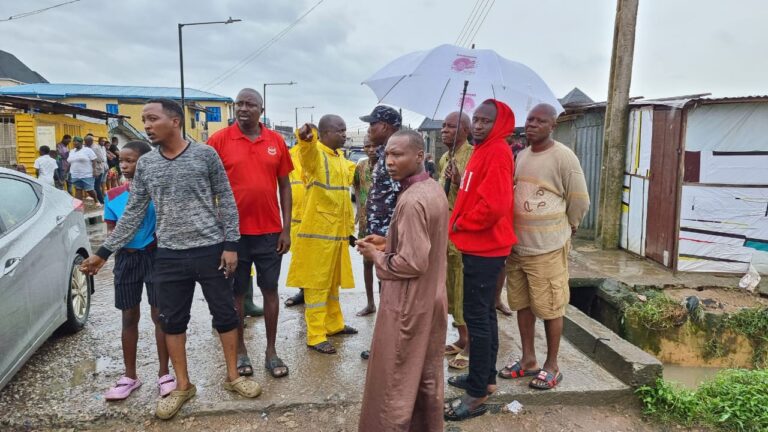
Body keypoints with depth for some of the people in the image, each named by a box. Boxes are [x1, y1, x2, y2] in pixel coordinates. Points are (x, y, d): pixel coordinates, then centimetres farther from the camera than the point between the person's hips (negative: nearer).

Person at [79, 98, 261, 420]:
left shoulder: (205, 154, -4)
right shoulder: (145, 165, 5)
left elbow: (226, 201, -2)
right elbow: (133, 212, 9)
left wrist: (230, 244, -8)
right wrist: (104, 252, 7)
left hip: (210, 250, -3)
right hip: (169, 256, 3)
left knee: (225, 314, 7)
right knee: (172, 321, 10)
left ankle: (233, 376, 25)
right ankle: (183, 385, 27)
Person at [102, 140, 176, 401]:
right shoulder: (113, 196, 3)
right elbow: (110, 231, 7)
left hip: (155, 256, -3)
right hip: (126, 258, 4)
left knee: (160, 315, 4)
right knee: (129, 317, 12)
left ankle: (164, 373, 18)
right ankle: (130, 376, 25)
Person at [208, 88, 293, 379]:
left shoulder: (276, 141, 3)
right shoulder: (219, 140, -3)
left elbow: (284, 185, 6)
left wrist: (286, 228, 1)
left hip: (270, 232, 2)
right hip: (234, 231, -1)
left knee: (270, 290, 10)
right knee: (237, 293, 10)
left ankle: (271, 351, 23)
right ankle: (240, 351, 26)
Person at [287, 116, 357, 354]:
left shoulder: (341, 158, 14)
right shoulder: (315, 153, -12)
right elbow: (307, 150, -37)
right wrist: (305, 138, -56)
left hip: (337, 231, 8)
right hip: (318, 231, -8)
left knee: (332, 281, 18)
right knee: (316, 283, -1)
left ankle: (334, 324, 32)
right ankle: (316, 336, 6)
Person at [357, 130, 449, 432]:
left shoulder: (412, 201, -24)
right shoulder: (435, 190, 4)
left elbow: (412, 263, -26)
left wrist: (376, 256, -10)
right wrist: (388, 242, 8)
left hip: (407, 304, -9)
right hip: (432, 298, 9)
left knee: (394, 380, 7)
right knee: (428, 375, 21)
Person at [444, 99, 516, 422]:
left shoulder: (497, 152, -16)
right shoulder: (483, 150, 15)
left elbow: (494, 205, -27)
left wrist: (460, 223, -13)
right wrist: (461, 222, 6)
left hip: (485, 248, -10)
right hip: (479, 245, 10)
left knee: (477, 317, -5)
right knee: (484, 314, 17)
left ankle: (477, 395, 5)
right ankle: (485, 378, 30)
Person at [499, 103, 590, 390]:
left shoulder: (563, 157, -10)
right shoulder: (520, 156, 11)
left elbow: (580, 202, -5)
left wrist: (563, 230, 7)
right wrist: (513, 230, 14)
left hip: (547, 249, -7)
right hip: (517, 246, 7)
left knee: (550, 308, 3)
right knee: (522, 304, 14)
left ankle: (552, 365, 19)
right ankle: (528, 359, 28)